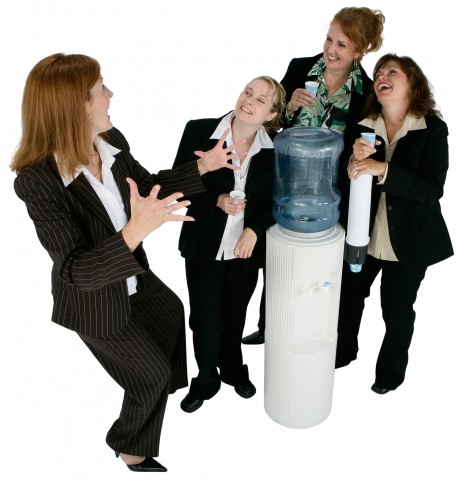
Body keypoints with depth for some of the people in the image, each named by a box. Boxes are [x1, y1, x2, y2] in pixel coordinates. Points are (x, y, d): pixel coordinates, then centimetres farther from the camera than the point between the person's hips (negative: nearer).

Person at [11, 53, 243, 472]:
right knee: (151, 372, 10)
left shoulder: (110, 141, -16)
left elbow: (149, 185, 5)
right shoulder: (39, 181, -36)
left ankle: (158, 386, 64)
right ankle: (132, 449, 41)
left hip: (130, 277, 7)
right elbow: (76, 270, -38)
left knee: (171, 312, 31)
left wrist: (204, 166, -1)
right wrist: (136, 230, -52)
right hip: (93, 301, -7)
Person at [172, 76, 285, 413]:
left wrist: (255, 229, -15)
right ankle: (206, 380, 38)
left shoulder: (274, 149, -10)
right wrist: (217, 202, -23)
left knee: (235, 316, 20)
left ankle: (233, 369, 48)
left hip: (247, 249, 1)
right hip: (204, 247, -1)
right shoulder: (199, 132, -14)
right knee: (205, 319, 12)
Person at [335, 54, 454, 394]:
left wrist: (383, 170, -33)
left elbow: (432, 189, -21)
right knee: (349, 295, 18)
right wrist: (355, 161, -25)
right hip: (363, 234, 3)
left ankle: (392, 370, 38)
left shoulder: (433, 129, -12)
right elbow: (345, 183, -2)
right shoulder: (364, 128, -4)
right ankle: (343, 351, 46)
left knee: (397, 309, 12)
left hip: (409, 238, -3)